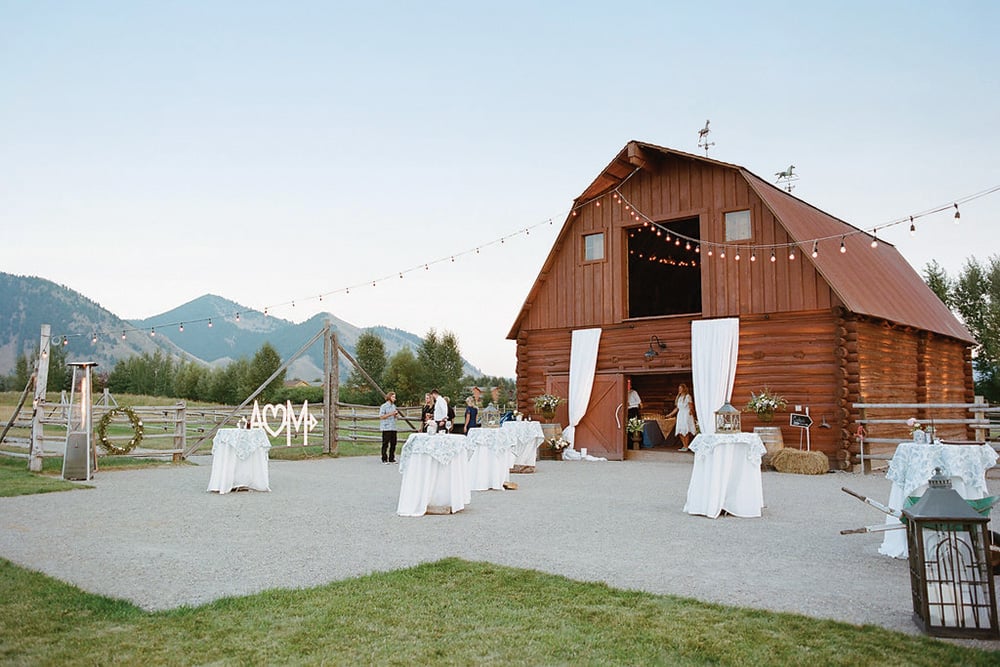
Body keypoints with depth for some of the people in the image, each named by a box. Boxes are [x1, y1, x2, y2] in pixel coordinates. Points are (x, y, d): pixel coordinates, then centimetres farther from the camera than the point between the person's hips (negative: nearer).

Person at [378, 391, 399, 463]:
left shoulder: (394, 406, 15)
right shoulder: (384, 406, -8)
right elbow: (381, 416, -13)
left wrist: (396, 415, 3)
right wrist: (390, 414, -18)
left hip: (393, 427, 7)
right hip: (386, 428, -7)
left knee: (393, 443, 7)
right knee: (385, 444, -2)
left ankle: (391, 459, 15)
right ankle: (384, 459, 5)